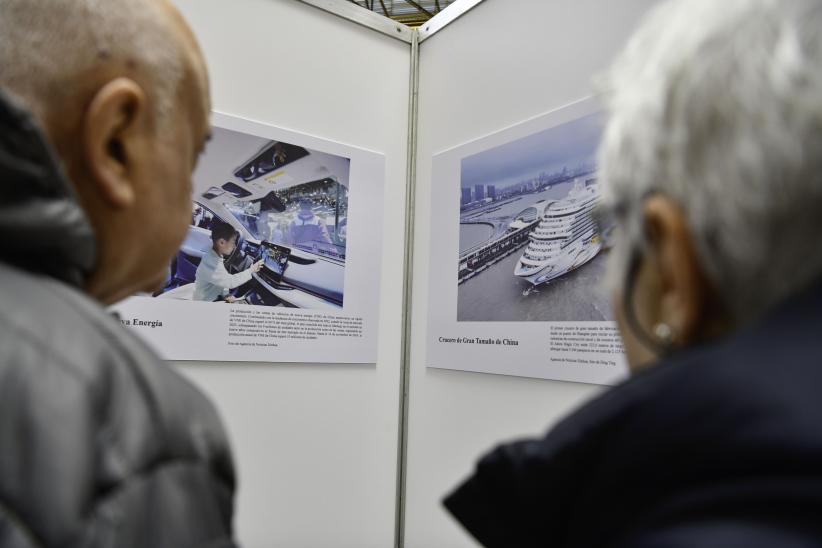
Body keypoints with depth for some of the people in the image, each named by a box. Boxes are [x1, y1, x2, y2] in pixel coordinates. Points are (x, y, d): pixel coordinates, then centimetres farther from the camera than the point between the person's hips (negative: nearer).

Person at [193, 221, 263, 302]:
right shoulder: (210, 263, -30)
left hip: (215, 298, 8)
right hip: (206, 305, -8)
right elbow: (230, 282, -27)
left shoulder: (216, 256, 0)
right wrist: (250, 271, -18)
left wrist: (225, 295, -5)